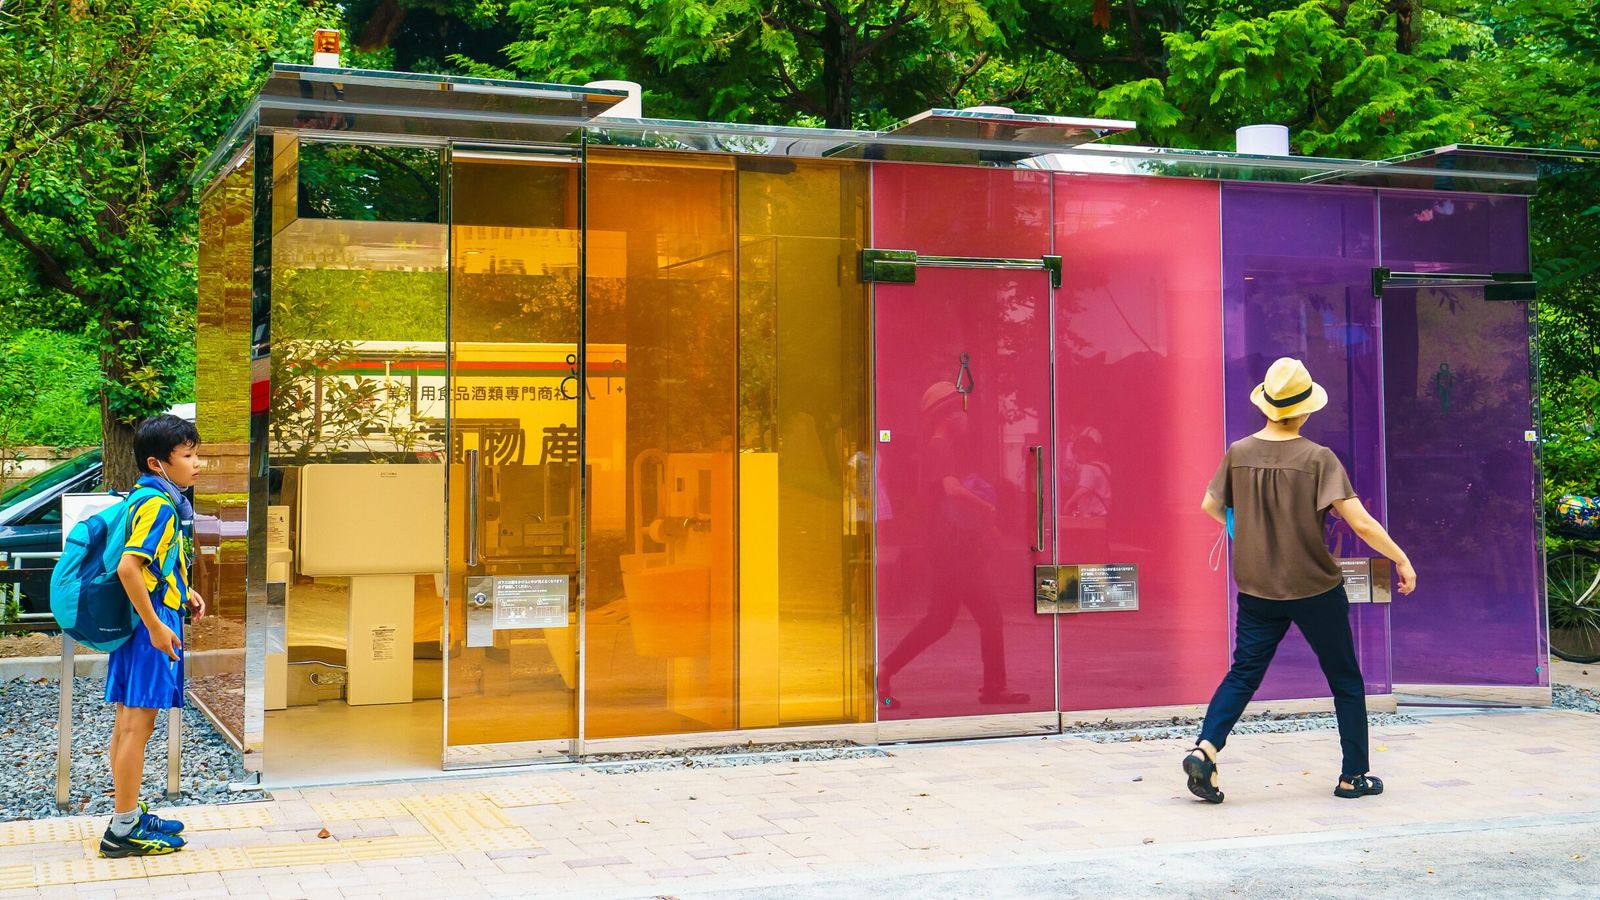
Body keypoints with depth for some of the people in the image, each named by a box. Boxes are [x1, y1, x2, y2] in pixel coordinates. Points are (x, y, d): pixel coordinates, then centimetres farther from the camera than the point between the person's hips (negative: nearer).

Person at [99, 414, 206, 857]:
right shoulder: (157, 505, -17)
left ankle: (130, 815, 25)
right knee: (137, 725, -4)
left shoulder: (158, 501, 14)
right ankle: (125, 829, 1)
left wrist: (183, 593, 15)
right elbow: (128, 567, -26)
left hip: (147, 622, 10)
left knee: (128, 725, 15)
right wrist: (156, 626, -23)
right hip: (151, 625, -10)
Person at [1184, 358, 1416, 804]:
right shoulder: (1318, 459, -14)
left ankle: (1205, 748, -11)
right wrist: (1401, 559, -4)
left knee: (1243, 673, 9)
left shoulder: (1238, 454, -3)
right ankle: (1354, 776, 18)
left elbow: (1210, 506, 11)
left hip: (1257, 590, 3)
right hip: (1316, 589, -3)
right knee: (1345, 680, 13)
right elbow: (1360, 522, -17)